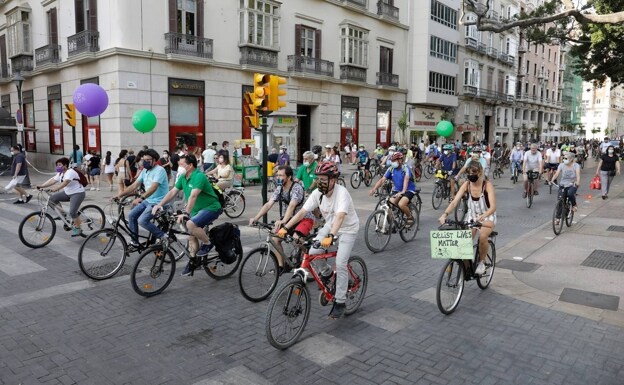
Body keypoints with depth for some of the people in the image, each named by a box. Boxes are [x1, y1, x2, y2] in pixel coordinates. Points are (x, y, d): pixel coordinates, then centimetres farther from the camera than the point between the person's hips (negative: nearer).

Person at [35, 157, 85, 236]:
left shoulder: (70, 172, -20)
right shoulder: (60, 174, 9)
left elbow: (65, 182, -34)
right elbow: (52, 180, 4)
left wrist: (56, 189, -46)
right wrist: (41, 186, -7)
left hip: (77, 193, -9)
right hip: (67, 193, 9)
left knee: (72, 212, -19)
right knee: (52, 198, -3)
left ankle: (77, 228, -3)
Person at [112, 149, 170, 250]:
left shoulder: (159, 170, -17)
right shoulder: (145, 171, 10)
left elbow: (153, 188, -31)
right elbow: (134, 185, 9)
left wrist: (141, 198, -42)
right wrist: (120, 195, -2)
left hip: (158, 202, -9)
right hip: (148, 201, 9)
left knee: (142, 220, -23)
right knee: (131, 215, 1)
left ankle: (163, 236, -6)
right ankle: (134, 242, 13)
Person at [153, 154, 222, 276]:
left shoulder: (199, 177, -22)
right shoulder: (183, 178, 5)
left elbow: (193, 196, -32)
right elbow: (172, 192, 6)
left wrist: (186, 213, -39)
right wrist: (159, 204, -5)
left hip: (211, 207, -9)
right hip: (197, 210, 9)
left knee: (191, 224, -29)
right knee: (191, 235, 8)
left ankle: (207, 243, -8)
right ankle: (193, 261, 23)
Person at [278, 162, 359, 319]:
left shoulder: (342, 193, -31)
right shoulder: (317, 193, -14)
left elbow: (340, 217, -45)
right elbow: (302, 212, -17)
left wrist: (330, 237, -60)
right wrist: (285, 227, -27)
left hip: (348, 229, -5)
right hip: (329, 226, 6)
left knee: (340, 264, -16)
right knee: (313, 252, -14)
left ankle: (340, 302, 0)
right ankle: (326, 273, 18)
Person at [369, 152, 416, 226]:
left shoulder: (406, 168, -17)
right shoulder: (391, 169, -4)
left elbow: (406, 179, -33)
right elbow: (382, 179, -10)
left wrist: (403, 191, -50)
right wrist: (374, 189, -26)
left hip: (408, 190, -5)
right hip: (396, 190, 5)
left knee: (401, 204, -30)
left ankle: (410, 217, 0)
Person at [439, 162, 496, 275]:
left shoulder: (487, 185, -20)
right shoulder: (466, 185, -11)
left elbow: (493, 207, -29)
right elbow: (454, 201, -21)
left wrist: (482, 217, -49)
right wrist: (445, 214, -39)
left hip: (487, 216, -3)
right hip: (471, 216, 3)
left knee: (482, 236, -31)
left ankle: (481, 262, -5)